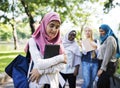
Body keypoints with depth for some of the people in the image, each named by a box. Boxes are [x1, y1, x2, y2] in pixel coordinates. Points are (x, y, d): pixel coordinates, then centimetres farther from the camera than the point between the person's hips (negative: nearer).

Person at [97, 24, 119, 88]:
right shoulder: (105, 39, 19)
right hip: (102, 63, 9)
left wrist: (102, 68, -18)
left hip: (107, 65, -9)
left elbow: (108, 54, -16)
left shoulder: (110, 38, -10)